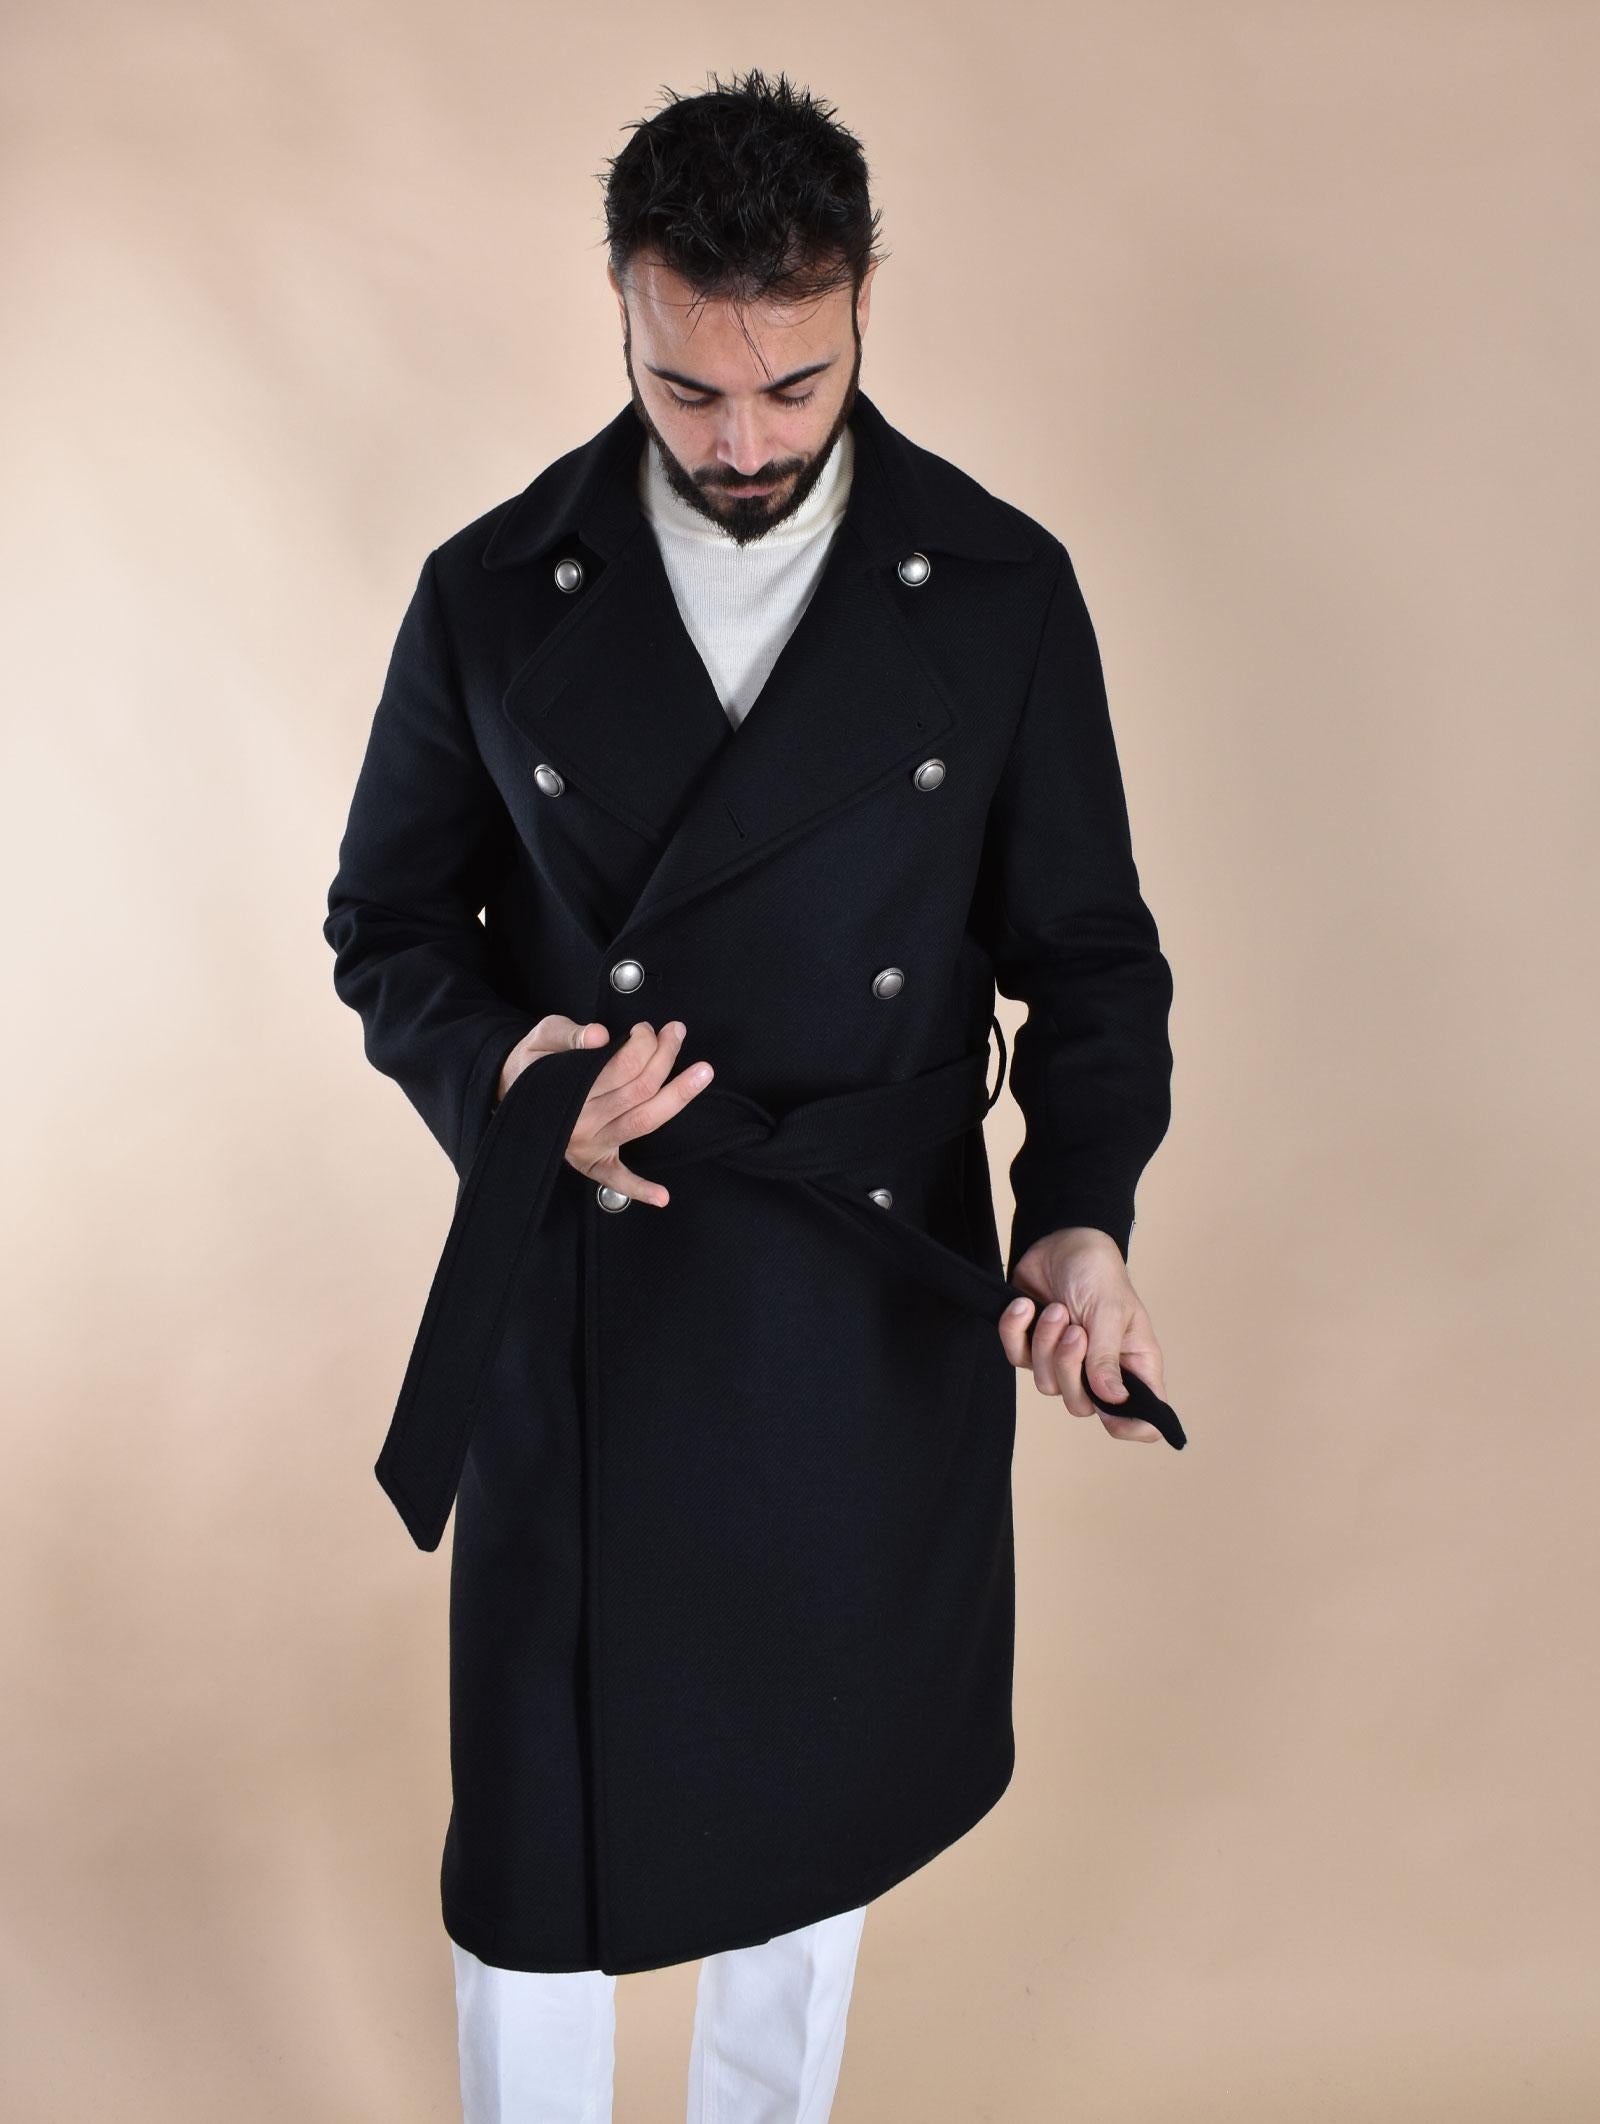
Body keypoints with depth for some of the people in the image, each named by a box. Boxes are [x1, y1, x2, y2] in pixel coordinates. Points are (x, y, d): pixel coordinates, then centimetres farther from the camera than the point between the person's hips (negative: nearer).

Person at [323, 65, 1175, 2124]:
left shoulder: (1003, 591, -5)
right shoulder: (493, 595, -5)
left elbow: (1089, 951, 0)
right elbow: (392, 925, 5)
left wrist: (1084, 1215, -16)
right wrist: (504, 1076, -16)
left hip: (885, 1319, 1)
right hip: (579, 1315, 0)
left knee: (816, 1805, 20)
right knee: (536, 1850, 10)